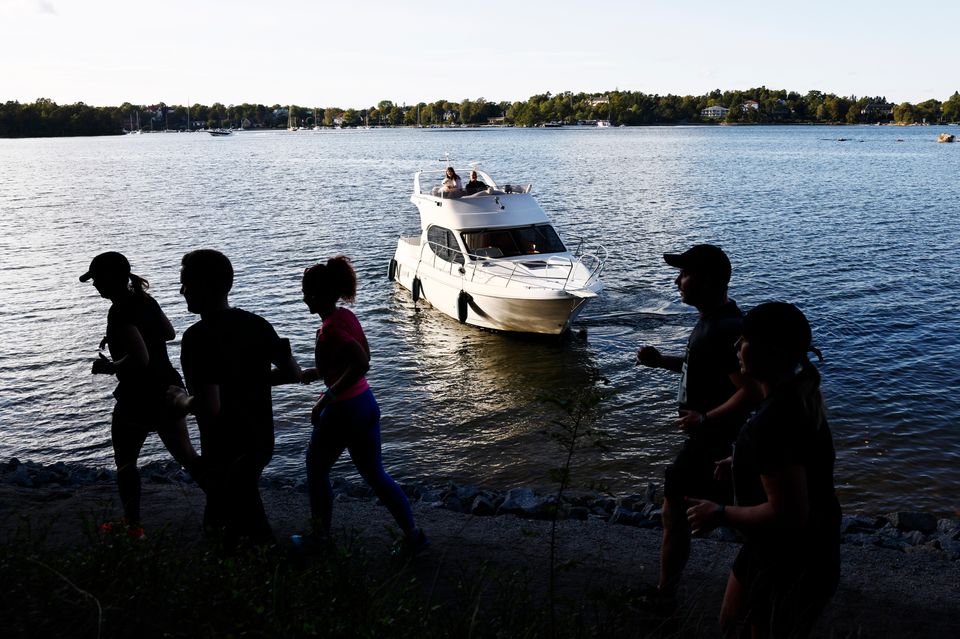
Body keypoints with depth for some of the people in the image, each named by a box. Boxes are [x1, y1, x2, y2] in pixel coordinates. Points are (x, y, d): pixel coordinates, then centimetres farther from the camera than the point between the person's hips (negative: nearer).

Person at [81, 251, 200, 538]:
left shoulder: (120, 311, -19)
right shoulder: (145, 300, 5)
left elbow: (140, 359, -28)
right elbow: (169, 332, 21)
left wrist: (110, 367, -11)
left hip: (139, 398, -8)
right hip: (168, 388, 8)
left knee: (125, 463, 13)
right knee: (187, 456, 12)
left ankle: (132, 524, 23)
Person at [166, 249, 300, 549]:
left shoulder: (199, 336, -23)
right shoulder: (257, 324, -2)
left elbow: (209, 407, -30)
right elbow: (293, 372, 4)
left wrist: (181, 401, -10)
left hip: (225, 451, -7)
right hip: (261, 441, 7)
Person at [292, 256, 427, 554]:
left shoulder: (329, 330, -21)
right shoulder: (347, 316, 5)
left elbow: (361, 363, -34)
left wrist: (326, 398, -28)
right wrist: (318, 372, 16)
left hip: (343, 410, -8)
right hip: (367, 404, 8)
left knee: (316, 469, 16)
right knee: (375, 474, 16)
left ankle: (320, 534, 31)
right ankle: (413, 534, 16)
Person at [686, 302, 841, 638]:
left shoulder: (774, 419, -34)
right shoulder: (797, 394, -2)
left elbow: (789, 514, -34)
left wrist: (720, 515, -22)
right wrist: (745, 461, 18)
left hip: (793, 563, -10)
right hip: (780, 550, 10)